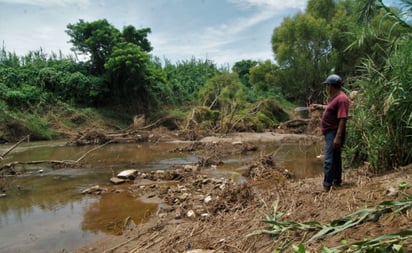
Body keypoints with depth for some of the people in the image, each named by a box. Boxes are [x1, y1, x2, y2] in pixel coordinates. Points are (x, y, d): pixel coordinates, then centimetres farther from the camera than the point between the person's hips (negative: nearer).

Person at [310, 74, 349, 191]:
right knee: (335, 157, 19)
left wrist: (338, 137, -29)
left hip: (334, 133, -11)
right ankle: (337, 181, 32)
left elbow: (343, 119, -26)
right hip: (330, 133, 11)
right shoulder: (335, 97, 12)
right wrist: (319, 106, 32)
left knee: (329, 160, -11)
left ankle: (326, 186, -9)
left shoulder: (341, 99, -20)